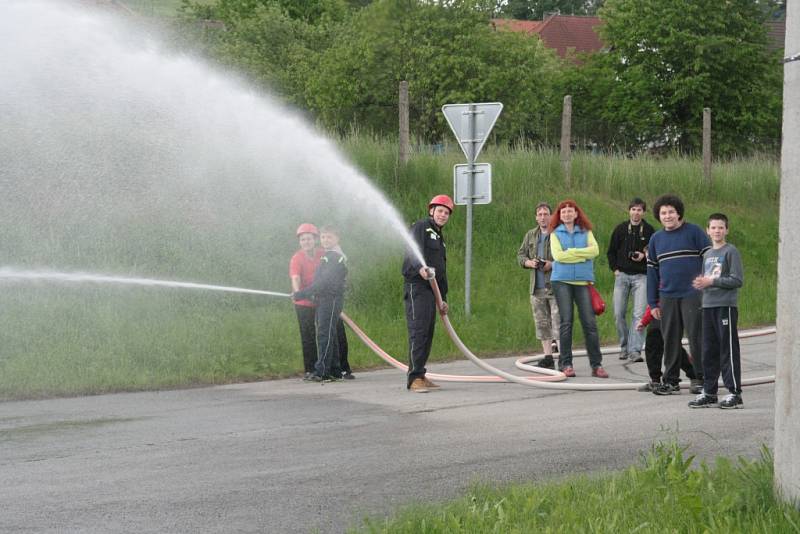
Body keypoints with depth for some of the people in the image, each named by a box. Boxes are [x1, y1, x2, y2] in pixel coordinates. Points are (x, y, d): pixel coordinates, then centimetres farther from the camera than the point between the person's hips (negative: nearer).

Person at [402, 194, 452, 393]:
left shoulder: (439, 237, 26)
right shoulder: (421, 227, -3)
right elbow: (413, 250, -22)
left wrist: (443, 298, 25)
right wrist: (420, 267, -42)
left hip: (431, 289, 9)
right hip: (417, 286, -9)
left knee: (428, 334, 8)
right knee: (418, 331, -14)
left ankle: (419, 375, 13)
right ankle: (414, 378, -17)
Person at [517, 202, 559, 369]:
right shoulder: (531, 235, 15)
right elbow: (520, 255, 18)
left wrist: (552, 264, -18)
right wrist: (529, 262, -3)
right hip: (537, 287, 6)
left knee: (558, 320, -11)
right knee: (542, 322, 8)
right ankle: (547, 357, 13)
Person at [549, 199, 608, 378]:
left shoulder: (586, 232, 11)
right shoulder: (555, 234, 7)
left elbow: (594, 250, -4)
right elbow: (558, 255, -7)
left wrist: (571, 252, -8)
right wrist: (582, 255, -5)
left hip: (583, 281, 1)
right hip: (562, 280, -1)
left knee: (589, 322, -4)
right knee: (566, 321, -2)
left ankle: (596, 364, -1)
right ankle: (565, 363, 3)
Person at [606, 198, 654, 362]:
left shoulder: (649, 231, 3)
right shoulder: (620, 229, 7)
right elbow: (611, 252, 14)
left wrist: (645, 256, -9)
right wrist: (615, 269, 2)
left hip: (641, 276, -2)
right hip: (622, 275, 2)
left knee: (639, 314, -10)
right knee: (619, 313, 1)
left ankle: (635, 350, -11)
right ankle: (624, 347, 16)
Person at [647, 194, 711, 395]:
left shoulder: (693, 232, -1)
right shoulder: (656, 239, 13)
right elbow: (652, 271, 16)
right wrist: (653, 303, 13)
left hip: (693, 295, -4)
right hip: (667, 297, 4)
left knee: (696, 337, -2)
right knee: (670, 340, 7)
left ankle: (700, 378, 8)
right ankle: (670, 380, 14)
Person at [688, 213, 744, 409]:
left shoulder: (731, 251, -5)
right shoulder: (707, 254, 18)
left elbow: (737, 280, -12)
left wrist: (712, 281, -13)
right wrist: (700, 283, 2)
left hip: (726, 306, -7)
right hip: (708, 306, 7)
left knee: (729, 351, -6)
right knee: (709, 351, 9)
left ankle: (734, 393, -3)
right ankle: (709, 392, 14)